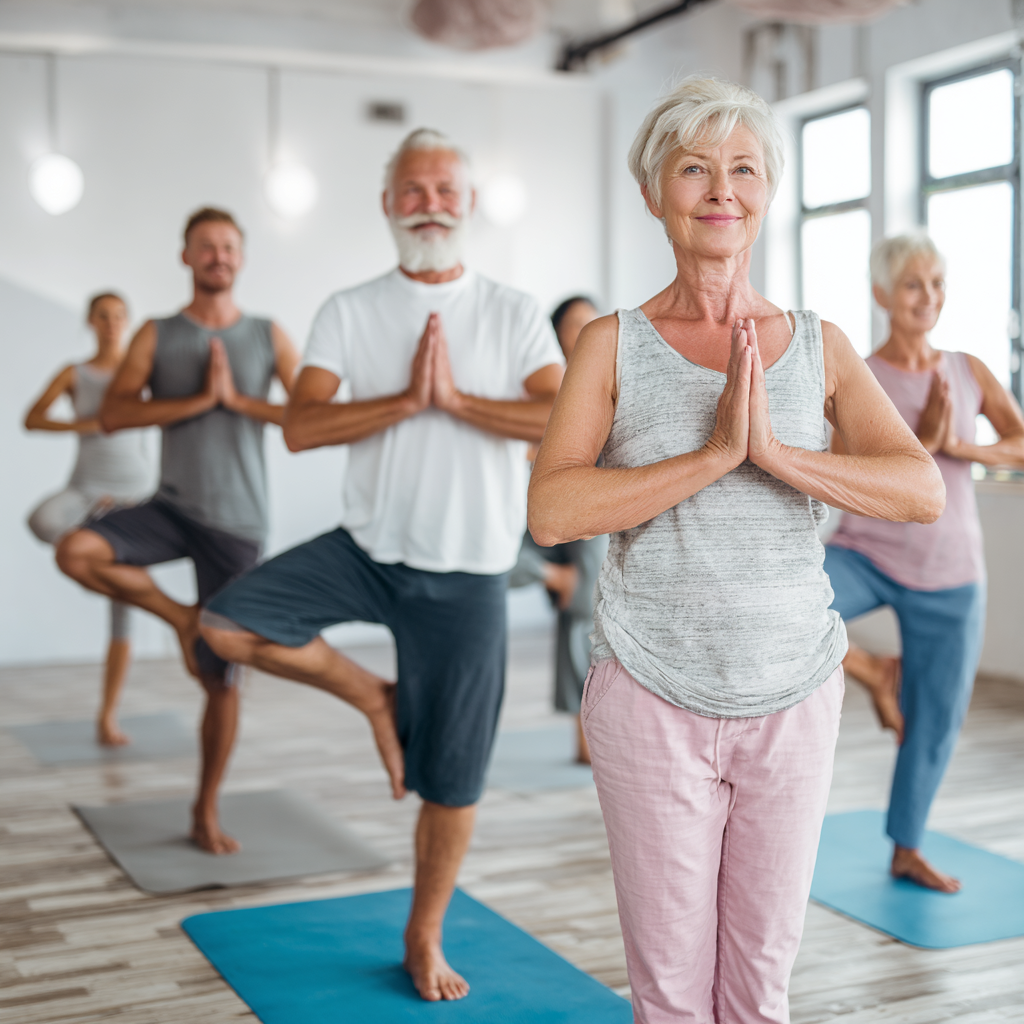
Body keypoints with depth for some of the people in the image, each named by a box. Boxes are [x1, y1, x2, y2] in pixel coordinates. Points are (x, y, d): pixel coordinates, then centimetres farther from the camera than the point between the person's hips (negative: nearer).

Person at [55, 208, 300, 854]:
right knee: (76, 552, -28)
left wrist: (239, 400, -12)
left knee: (223, 679, 2)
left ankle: (207, 812, 20)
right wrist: (199, 399, -17)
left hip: (239, 523, 0)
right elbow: (112, 415, -10)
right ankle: (182, 618, -2)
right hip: (173, 508, 1)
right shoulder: (157, 336, 3)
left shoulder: (268, 337, 4)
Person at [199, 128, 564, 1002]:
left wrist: (457, 400, -19)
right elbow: (299, 428, -10)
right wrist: (407, 400, -18)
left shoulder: (514, 315, 0)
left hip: (467, 575, -1)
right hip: (368, 548, 2)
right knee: (229, 624, -19)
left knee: (452, 783, 4)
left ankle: (425, 938, 27)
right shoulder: (351, 313, 2)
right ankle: (374, 699, 4)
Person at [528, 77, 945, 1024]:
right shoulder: (614, 344, -2)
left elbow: (924, 492, -8)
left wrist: (777, 451, -21)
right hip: (653, 694, -2)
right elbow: (551, 512, -15)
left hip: (794, 696, 2)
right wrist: (714, 453, -22)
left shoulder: (819, 345, 3)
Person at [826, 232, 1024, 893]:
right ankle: (873, 672, -2)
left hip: (949, 573, 3)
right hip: (867, 555, -2)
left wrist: (960, 447, -16)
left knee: (936, 720, 9)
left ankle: (907, 850, 30)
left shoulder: (969, 371, 4)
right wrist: (921, 439, -22)